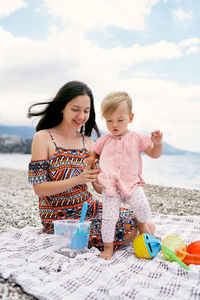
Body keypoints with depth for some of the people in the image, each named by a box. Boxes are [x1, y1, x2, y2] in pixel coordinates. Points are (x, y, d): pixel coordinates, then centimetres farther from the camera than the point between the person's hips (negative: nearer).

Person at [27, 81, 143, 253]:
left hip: (89, 207, 6)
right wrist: (78, 179, -26)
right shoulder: (43, 138, -9)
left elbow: (100, 187, 5)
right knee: (127, 232, -21)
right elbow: (39, 188, -14)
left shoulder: (87, 141, 7)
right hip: (59, 218, -5)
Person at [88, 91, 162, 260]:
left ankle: (141, 222, 16)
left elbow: (155, 154, 10)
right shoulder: (105, 140, 10)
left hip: (132, 184, 0)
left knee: (142, 205, -22)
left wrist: (157, 143, -10)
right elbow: (95, 153, 27)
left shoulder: (137, 139, 5)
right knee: (109, 217, -10)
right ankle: (108, 246, 15)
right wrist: (92, 159, 4)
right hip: (110, 186, 1)